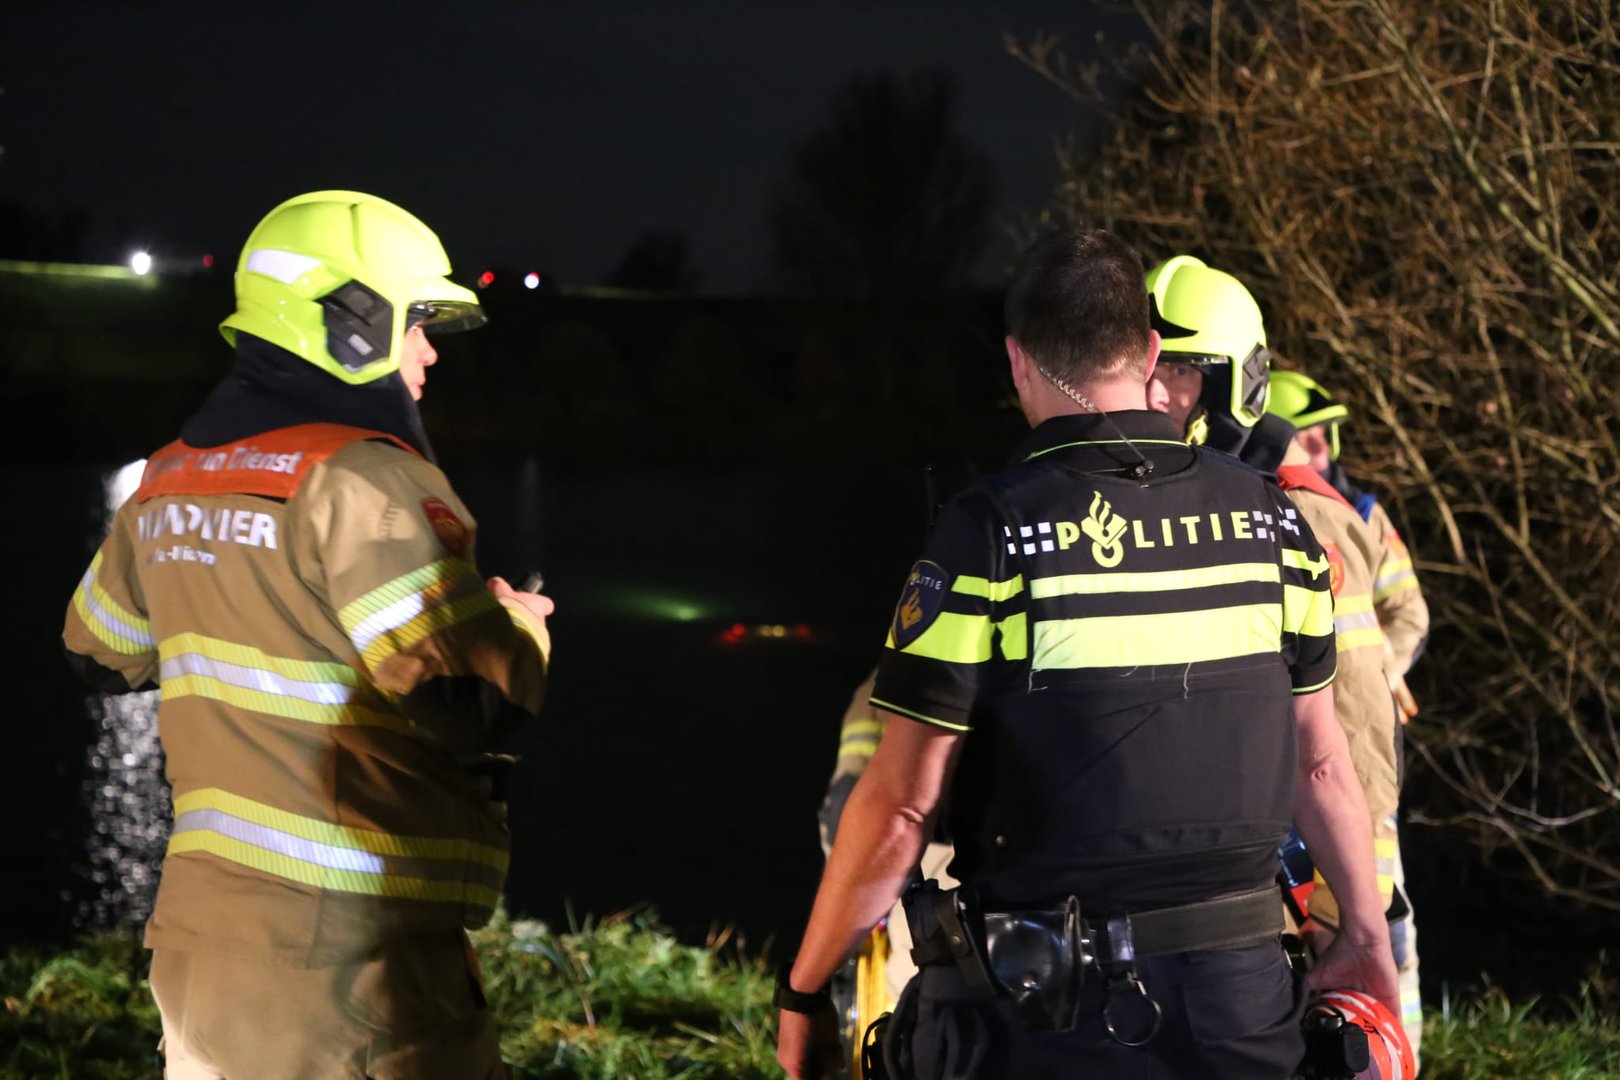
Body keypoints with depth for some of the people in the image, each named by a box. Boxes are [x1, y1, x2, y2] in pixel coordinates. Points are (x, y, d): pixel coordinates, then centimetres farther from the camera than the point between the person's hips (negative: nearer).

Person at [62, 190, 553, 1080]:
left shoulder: (171, 478, 9)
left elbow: (101, 652, 25)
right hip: (348, 948, -8)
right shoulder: (362, 481, -15)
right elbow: (477, 706, -18)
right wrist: (519, 625, 2)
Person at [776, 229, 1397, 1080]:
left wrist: (803, 990, -2)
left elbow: (899, 804, -12)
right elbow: (1320, 765, 10)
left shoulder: (991, 532, -12)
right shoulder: (1269, 520, 2)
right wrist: (1366, 935, 24)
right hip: (1240, 997, 4)